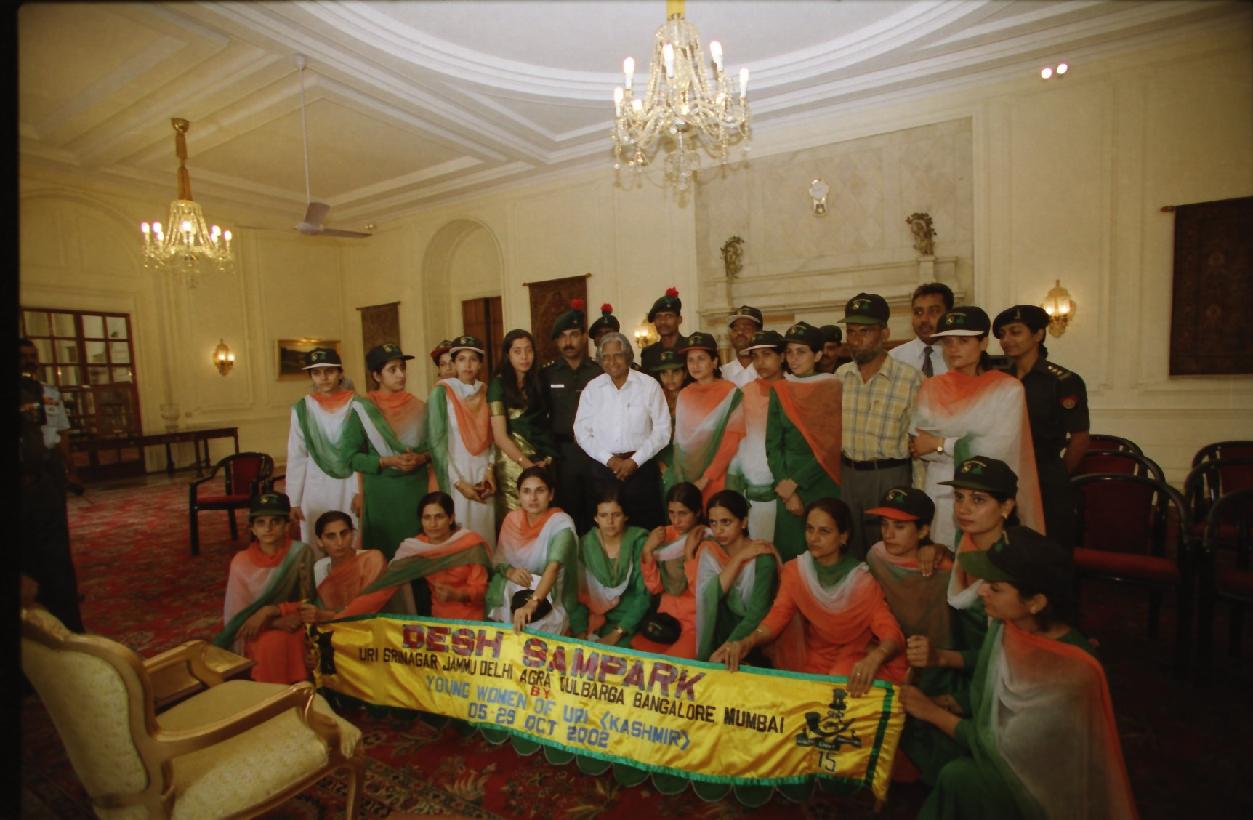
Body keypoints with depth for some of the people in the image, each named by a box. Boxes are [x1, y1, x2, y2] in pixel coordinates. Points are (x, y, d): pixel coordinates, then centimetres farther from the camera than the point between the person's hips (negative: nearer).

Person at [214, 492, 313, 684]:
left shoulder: (301, 553, -10)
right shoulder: (241, 562, -7)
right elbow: (235, 616, -5)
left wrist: (268, 611, -20)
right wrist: (276, 622, -19)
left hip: (290, 625, 0)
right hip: (254, 633, 0)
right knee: (272, 642, -29)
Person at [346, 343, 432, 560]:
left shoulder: (418, 407, 3)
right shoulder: (362, 409, -4)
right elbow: (352, 456, -5)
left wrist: (421, 458, -12)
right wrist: (386, 462, -18)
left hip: (416, 489, 2)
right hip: (380, 491, -2)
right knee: (383, 548, 5)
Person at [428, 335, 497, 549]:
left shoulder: (486, 392, 6)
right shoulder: (442, 392, -5)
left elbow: (492, 435, 10)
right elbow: (436, 441, -9)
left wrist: (490, 470, -5)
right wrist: (458, 482, -11)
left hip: (483, 474, 3)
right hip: (455, 475, -3)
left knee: (485, 533, 6)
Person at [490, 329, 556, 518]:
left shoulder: (538, 382, 11)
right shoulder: (498, 385, -3)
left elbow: (544, 423, 9)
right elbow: (500, 436, -9)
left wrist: (547, 458, -5)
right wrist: (528, 465, -14)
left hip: (543, 461, 4)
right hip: (514, 461, -4)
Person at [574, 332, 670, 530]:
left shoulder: (649, 385, 1)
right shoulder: (592, 388, 6)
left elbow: (662, 430, -2)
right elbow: (581, 431, 4)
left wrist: (634, 461, -8)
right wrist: (609, 459, -6)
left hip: (641, 467, -1)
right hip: (600, 468, 2)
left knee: (645, 526, 0)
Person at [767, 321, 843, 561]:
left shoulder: (834, 388, -3)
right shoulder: (779, 391, 4)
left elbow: (832, 444, -10)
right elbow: (772, 445, 1)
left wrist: (795, 481, -13)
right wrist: (787, 490, -8)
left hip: (824, 482, -2)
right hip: (788, 483, 2)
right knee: (790, 550, 7)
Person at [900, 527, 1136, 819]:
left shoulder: (1070, 674, -31)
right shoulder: (1008, 624, -13)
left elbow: (1006, 748, -23)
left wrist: (934, 713, -13)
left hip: (1045, 782, -6)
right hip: (1001, 741, 6)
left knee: (958, 777, -24)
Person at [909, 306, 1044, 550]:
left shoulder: (1008, 388, -2)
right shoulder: (929, 389, 6)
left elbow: (999, 448, -13)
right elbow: (916, 447, -2)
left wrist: (940, 444, -9)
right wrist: (971, 448, -10)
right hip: (938, 495, 2)